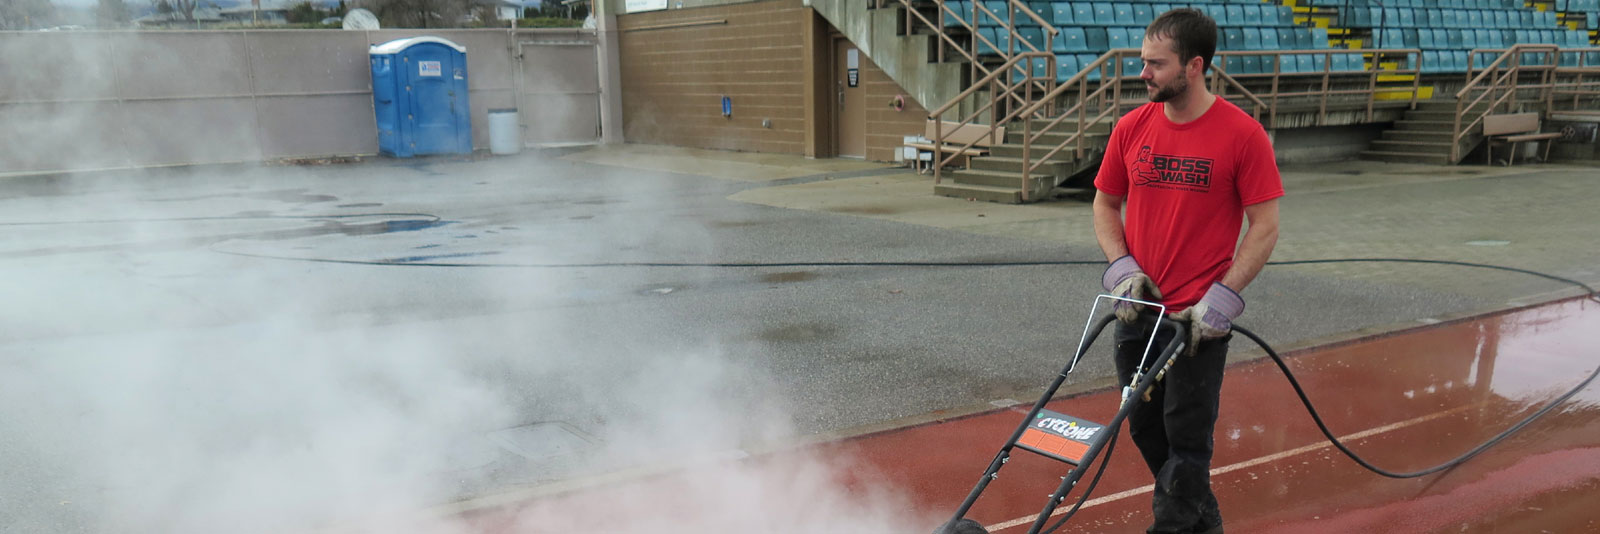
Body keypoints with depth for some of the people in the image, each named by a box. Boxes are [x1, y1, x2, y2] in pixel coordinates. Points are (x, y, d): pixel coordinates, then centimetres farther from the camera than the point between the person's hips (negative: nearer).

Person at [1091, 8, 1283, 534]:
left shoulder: (1242, 134, -11)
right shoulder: (1132, 127, 2)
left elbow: (1265, 226, -10)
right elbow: (1105, 204, 10)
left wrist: (1220, 298, -17)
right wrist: (1123, 268, -4)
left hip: (1199, 317, -5)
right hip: (1137, 310, 6)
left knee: (1185, 440, 3)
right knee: (1146, 430, 16)